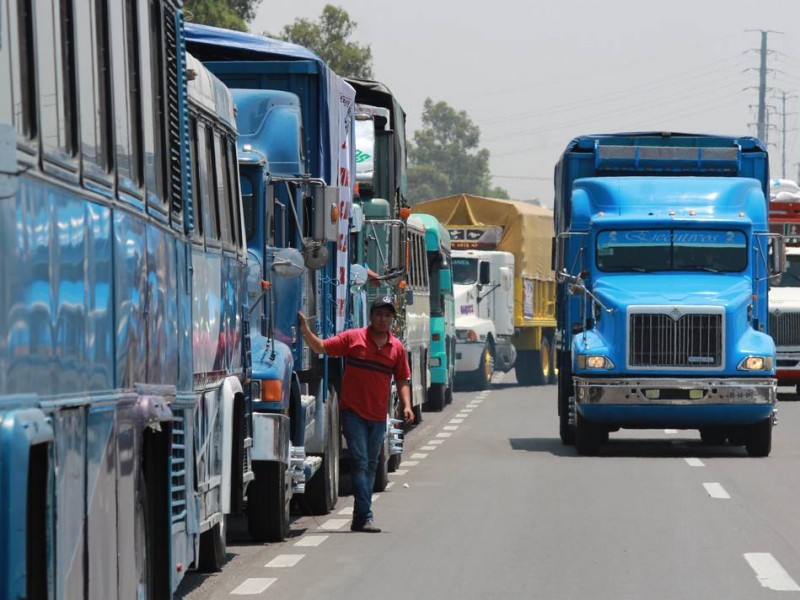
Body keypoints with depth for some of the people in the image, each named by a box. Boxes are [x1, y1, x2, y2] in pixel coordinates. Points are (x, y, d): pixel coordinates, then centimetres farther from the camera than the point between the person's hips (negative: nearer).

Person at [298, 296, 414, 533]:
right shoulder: (353, 338, -3)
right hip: (353, 413, -4)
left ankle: (360, 518, 18)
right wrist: (305, 330, -14)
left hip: (378, 416, 4)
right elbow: (321, 347, 1)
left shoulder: (397, 348, 6)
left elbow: (402, 380, 12)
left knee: (371, 465, 10)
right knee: (360, 462, -12)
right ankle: (365, 516, -14)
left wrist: (407, 406, -2)